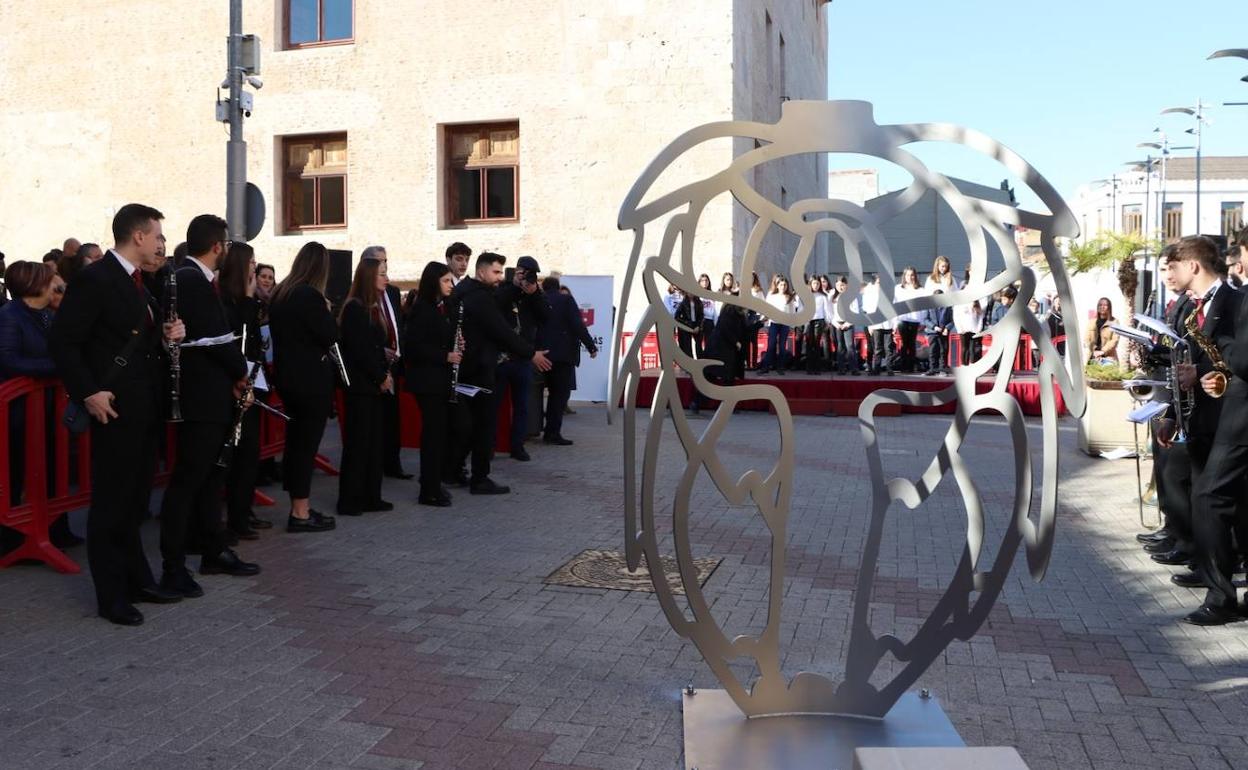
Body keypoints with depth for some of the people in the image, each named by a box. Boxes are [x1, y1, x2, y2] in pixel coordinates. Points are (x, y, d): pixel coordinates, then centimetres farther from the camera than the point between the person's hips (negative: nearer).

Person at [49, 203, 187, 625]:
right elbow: (63, 341, -16)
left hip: (145, 407, 9)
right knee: (111, 503, 0)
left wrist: (167, 334, 2)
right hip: (115, 408, -9)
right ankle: (111, 596, 9)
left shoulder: (138, 282, 14)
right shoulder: (95, 279, -13)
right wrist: (88, 393, -20)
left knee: (134, 499, 16)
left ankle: (137, 579, 27)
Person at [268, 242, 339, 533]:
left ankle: (299, 506, 22)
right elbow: (330, 335, -16)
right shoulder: (310, 296, -17)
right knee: (307, 443, -2)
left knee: (295, 441, 14)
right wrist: (327, 311, 0)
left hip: (287, 377, 9)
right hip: (311, 379, -8)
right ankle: (300, 513, 2)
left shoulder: (280, 294, 9)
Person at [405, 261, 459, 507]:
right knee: (434, 431, -4)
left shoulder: (450, 308, 11)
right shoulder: (422, 310, -10)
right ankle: (429, 491, 3)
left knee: (446, 429, 8)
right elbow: (413, 346, -16)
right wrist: (445, 356, -19)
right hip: (428, 379, -7)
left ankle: (435, 481, 21)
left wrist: (458, 350, 2)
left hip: (447, 378, 7)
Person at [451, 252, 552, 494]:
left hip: (467, 367, 10)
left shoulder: (464, 291, 15)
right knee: (485, 422, -3)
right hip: (478, 368, -10)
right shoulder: (480, 296, -17)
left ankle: (451, 470, 22)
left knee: (472, 422, 17)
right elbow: (502, 330, -18)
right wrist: (531, 354, -12)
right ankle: (480, 479, 1)